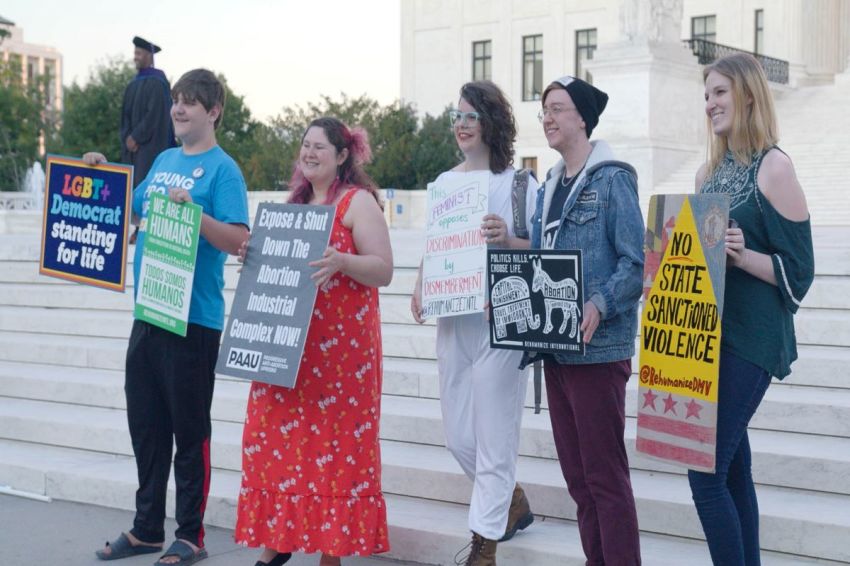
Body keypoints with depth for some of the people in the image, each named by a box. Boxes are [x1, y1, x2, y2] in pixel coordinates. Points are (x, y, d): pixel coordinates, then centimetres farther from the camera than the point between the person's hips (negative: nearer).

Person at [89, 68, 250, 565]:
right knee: (145, 425, 13)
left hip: (194, 318, -7)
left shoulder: (222, 169, -7)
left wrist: (194, 211, -29)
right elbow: (136, 211, 26)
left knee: (190, 430, 2)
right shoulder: (163, 161, 14)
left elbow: (238, 240, -16)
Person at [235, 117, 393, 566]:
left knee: (333, 444, -3)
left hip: (339, 346, -7)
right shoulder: (295, 203, 18)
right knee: (275, 439, 5)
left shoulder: (358, 201, -3)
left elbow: (384, 271, -10)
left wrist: (341, 261, -26)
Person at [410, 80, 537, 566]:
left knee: (493, 437, -2)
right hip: (452, 321, 6)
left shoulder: (520, 183, -4)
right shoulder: (444, 183, 12)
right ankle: (515, 505, 35)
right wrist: (421, 288, 2)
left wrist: (507, 239, -23)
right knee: (458, 438, 12)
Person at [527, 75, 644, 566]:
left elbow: (635, 263, -14)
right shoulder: (550, 187, 16)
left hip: (598, 348, -8)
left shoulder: (612, 180, -7)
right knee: (576, 472, 13)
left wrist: (599, 306, -27)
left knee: (605, 473, -4)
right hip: (555, 347, 8)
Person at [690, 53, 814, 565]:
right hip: (708, 333, 8)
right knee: (732, 467, 12)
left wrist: (743, 255, -26)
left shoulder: (774, 167, -10)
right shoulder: (710, 171, 12)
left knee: (706, 472, -10)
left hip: (749, 339, -8)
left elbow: (799, 271, -12)